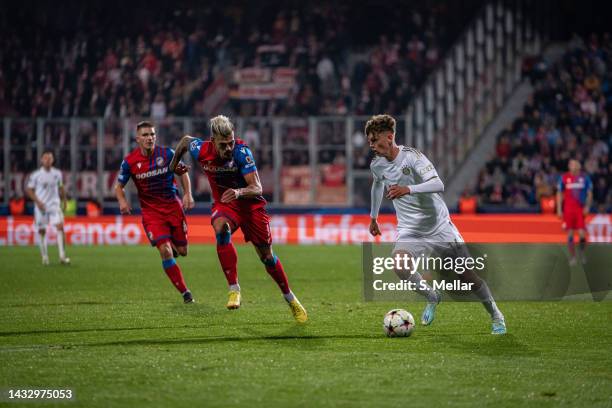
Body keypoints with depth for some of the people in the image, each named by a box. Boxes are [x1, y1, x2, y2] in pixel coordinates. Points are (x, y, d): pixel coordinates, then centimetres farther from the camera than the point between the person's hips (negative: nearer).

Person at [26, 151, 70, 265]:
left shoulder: (57, 173, 5)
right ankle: (44, 256, 18)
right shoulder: (36, 175, -3)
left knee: (60, 226, -16)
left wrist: (64, 201, 15)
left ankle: (62, 256, -18)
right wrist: (37, 201, -10)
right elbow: (28, 189, 0)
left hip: (54, 205, 1)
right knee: (42, 231, 4)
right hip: (41, 206, -1)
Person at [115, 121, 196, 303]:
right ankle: (185, 292, -9)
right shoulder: (129, 161, -9)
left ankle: (174, 246, 46)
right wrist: (122, 201, -16)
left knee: (182, 251, 6)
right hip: (151, 211, -2)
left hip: (173, 206, 2)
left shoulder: (167, 154, -8)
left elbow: (182, 172, 9)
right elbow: (119, 185, 4)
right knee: (165, 251, -18)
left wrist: (187, 194, -4)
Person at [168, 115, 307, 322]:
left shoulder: (241, 152, -29)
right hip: (224, 204, 1)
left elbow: (257, 188, -32)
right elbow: (185, 140, 5)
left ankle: (290, 298, 28)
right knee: (221, 228, -34)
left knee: (266, 256, 5)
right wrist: (174, 163, 20)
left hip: (250, 203, -1)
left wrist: (239, 192, -52)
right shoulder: (201, 151, -20)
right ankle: (234, 290, -29)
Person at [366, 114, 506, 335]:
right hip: (409, 230, 4)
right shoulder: (377, 165, 0)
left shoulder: (412, 156, -19)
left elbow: (438, 184, -32)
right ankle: (432, 298, -1)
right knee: (398, 265, -27)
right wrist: (373, 217, 32)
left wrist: (408, 189, -46)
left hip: (438, 225, -4)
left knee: (466, 274, -2)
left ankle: (496, 315, 19)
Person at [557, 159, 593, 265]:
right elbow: (559, 194, 7)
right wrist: (559, 209, 2)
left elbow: (589, 193, 9)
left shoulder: (585, 178, 4)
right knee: (570, 234, 0)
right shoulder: (564, 178, 3)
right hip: (568, 210, 0)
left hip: (581, 209, 0)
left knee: (582, 233, -7)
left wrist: (587, 206, -3)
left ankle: (582, 252, 17)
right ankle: (572, 257, 11)